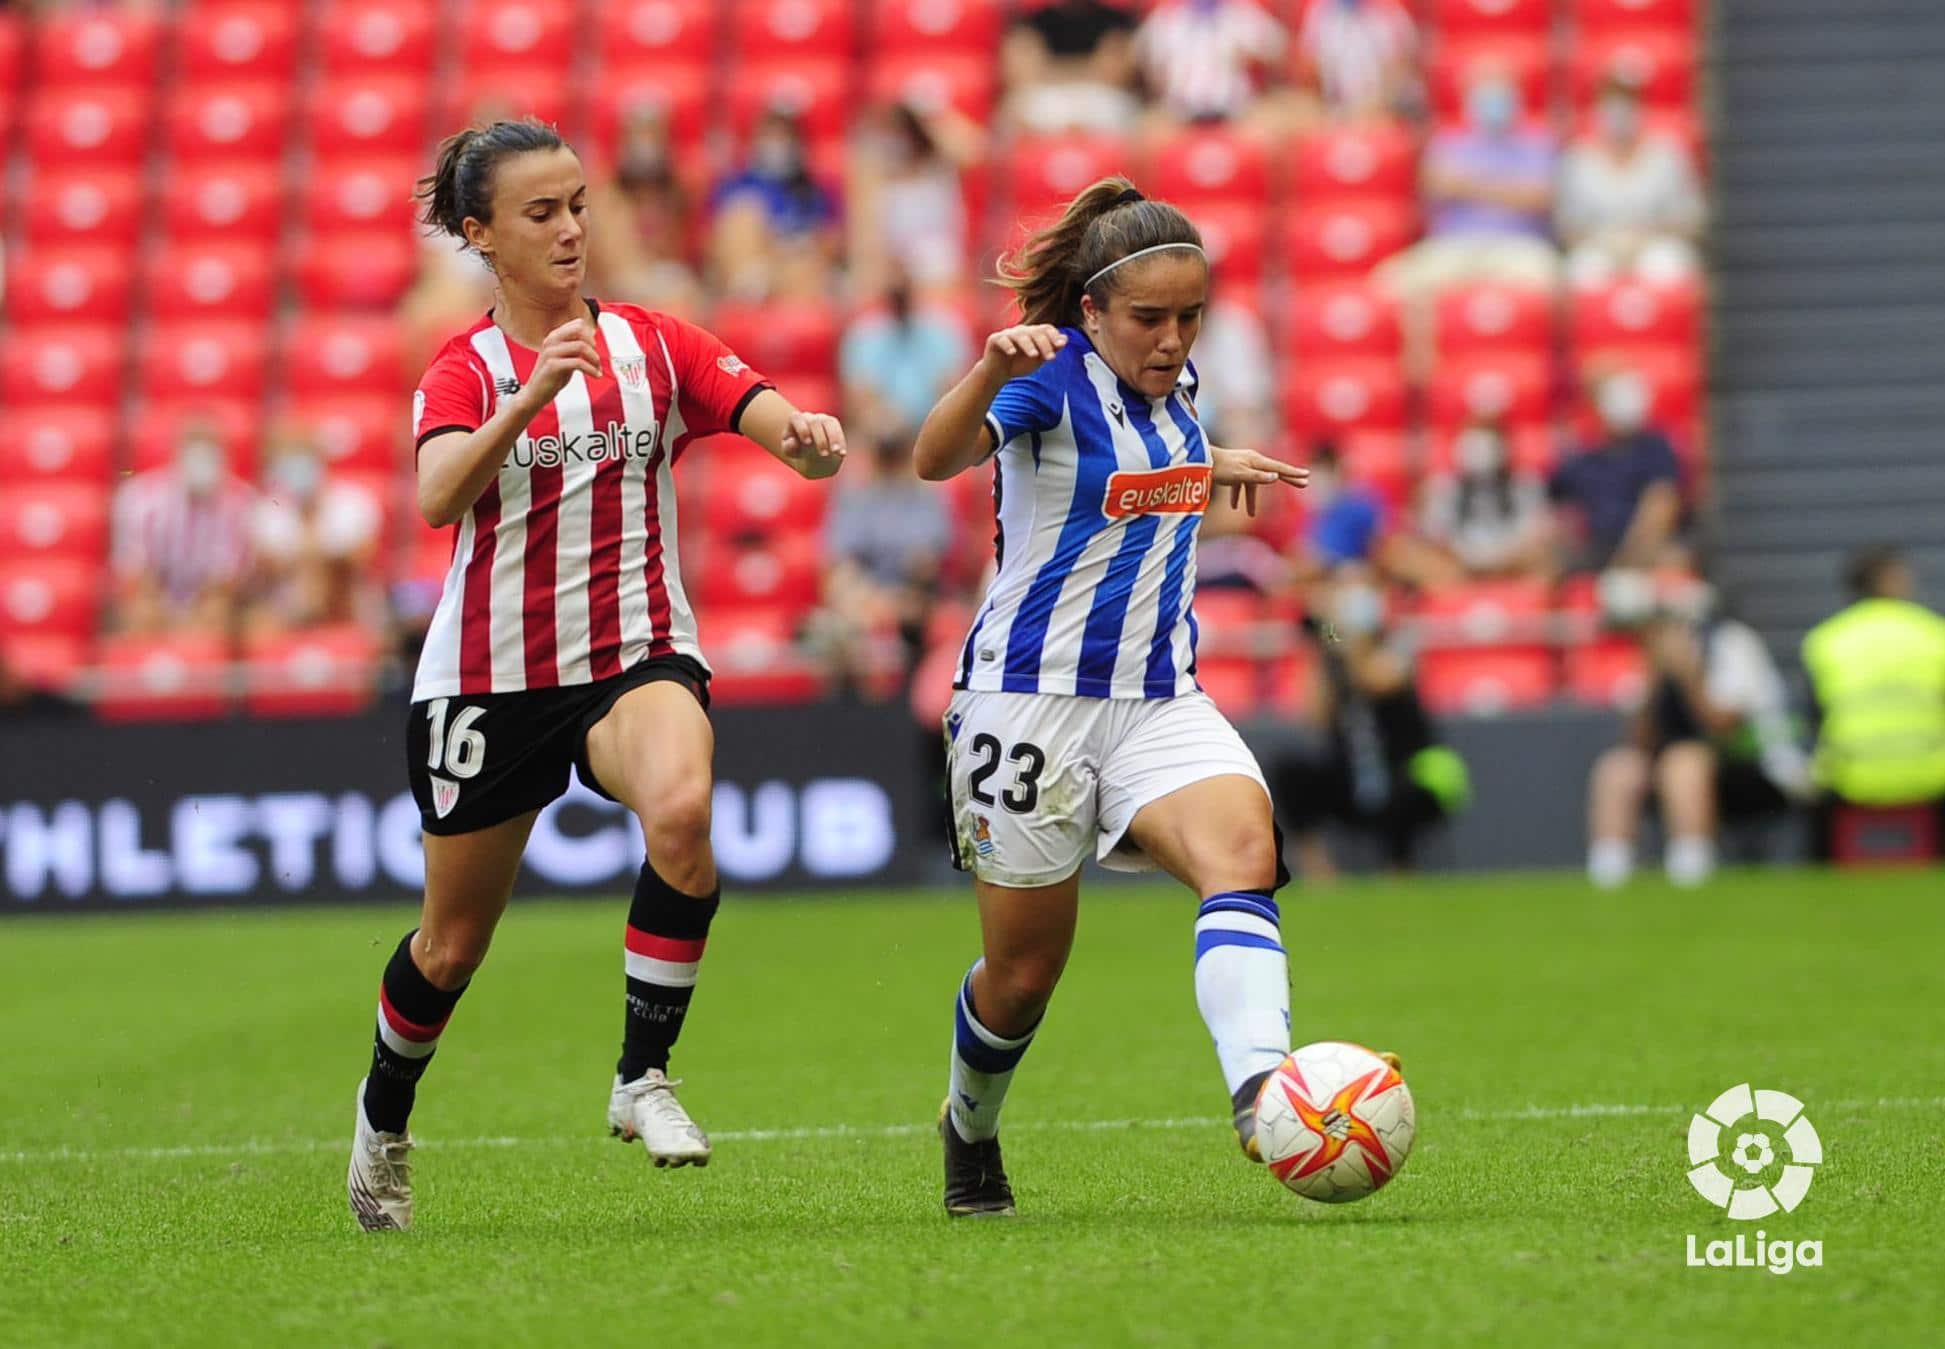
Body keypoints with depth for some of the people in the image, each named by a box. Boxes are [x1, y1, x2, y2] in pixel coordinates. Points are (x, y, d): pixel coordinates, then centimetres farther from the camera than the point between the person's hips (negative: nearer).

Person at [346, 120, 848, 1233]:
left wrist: (808, 434, -35)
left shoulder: (653, 346, 3)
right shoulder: (464, 371, -3)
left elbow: (770, 416, -11)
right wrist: (529, 400, -39)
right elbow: (440, 498, -23)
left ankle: (644, 1076, -20)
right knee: (453, 944, 10)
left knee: (682, 808, -34)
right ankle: (384, 1121, 40)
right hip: (489, 677, 0)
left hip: (638, 654, 1)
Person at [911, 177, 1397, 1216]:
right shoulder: (1054, 372, -15)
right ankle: (969, 1129, 36)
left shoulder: (1172, 382, 6)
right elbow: (937, 458, -37)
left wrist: (1213, 464, 24)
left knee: (1244, 852, -26)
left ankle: (1262, 1092, -44)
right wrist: (990, 370, -54)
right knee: (1024, 972, 5)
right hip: (1032, 697, -5)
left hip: (1159, 700, 5)